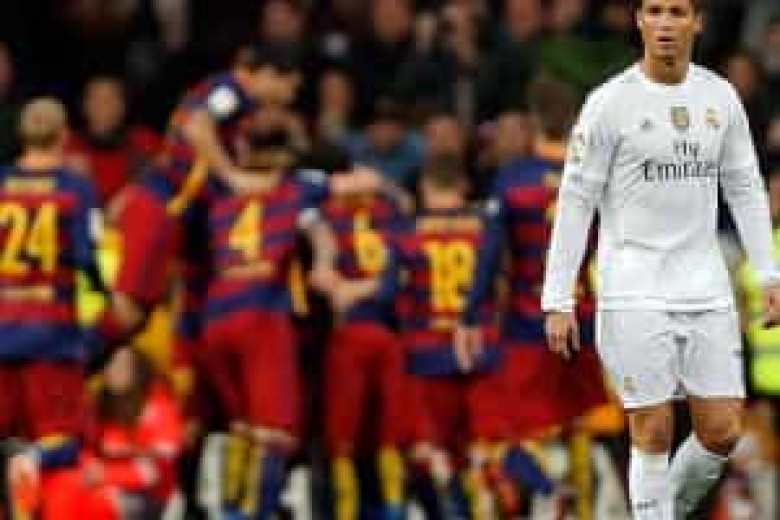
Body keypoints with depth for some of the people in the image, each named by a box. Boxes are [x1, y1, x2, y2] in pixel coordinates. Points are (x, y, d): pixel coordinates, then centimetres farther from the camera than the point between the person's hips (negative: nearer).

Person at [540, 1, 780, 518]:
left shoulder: (721, 97, 7)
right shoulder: (610, 102, -6)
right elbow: (576, 200, -4)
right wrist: (558, 300, -7)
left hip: (707, 291, 4)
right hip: (635, 294, -4)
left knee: (722, 432, 1)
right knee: (654, 434, -5)